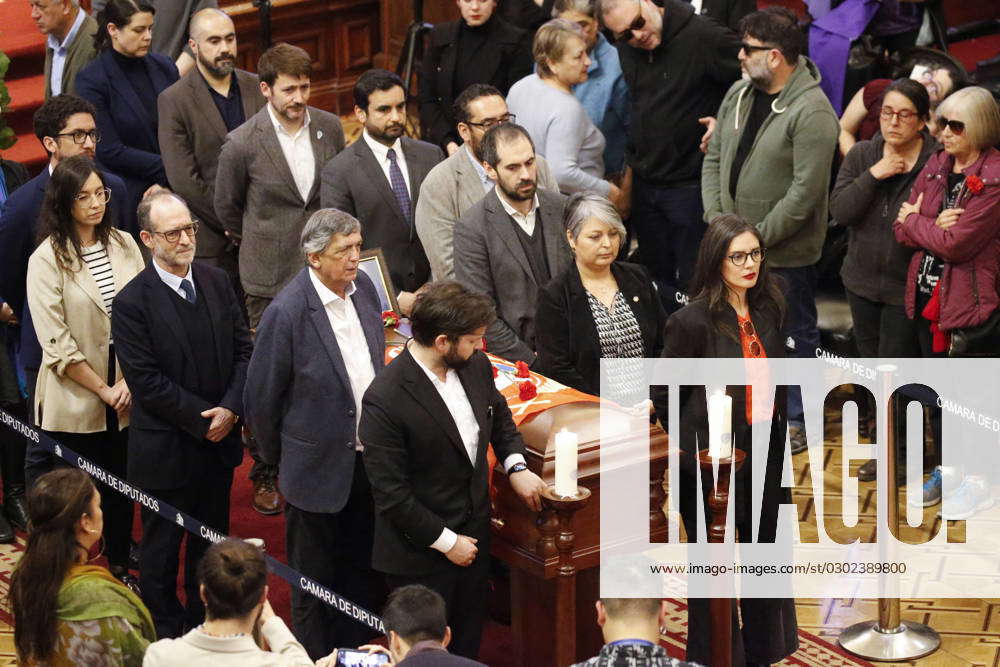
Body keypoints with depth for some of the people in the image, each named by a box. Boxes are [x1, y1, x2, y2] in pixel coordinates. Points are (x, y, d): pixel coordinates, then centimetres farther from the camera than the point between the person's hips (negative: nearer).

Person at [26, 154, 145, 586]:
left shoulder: (124, 245, 3)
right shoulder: (47, 259, -11)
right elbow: (56, 343, -13)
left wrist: (130, 381, -7)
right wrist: (102, 389, -11)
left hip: (126, 395, 4)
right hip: (74, 401, -4)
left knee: (121, 485, 13)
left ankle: (120, 568, 29)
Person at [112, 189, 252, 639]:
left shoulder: (216, 282, 0)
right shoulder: (132, 303, -18)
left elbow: (242, 349, 3)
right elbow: (147, 382, -19)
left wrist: (231, 408, -12)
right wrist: (203, 418, -18)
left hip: (219, 440, 5)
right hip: (167, 449, -5)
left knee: (212, 536, 19)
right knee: (162, 544, 11)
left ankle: (204, 620, 36)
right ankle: (165, 632, 27)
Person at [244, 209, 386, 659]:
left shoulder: (363, 289, -2)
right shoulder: (287, 313, -22)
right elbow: (261, 398, -12)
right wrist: (280, 460, -1)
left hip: (368, 461, 6)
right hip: (319, 469, -6)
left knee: (363, 572, 19)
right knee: (316, 579, 11)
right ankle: (317, 659, 27)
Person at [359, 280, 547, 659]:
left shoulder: (475, 365, -5)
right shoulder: (385, 400, -27)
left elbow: (499, 415, 17)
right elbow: (391, 492, -22)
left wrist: (515, 466, 0)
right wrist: (445, 541, -16)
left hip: (474, 533, 7)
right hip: (422, 552, -6)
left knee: (468, 642, 21)